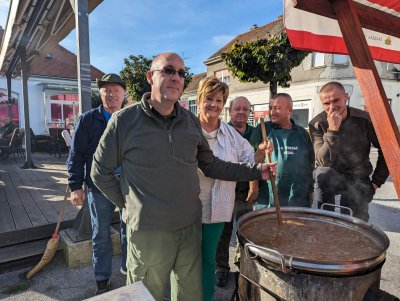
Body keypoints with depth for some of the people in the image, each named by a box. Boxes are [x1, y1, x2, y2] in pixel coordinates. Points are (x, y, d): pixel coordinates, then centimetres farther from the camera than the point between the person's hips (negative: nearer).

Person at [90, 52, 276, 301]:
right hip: (148, 231, -4)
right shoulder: (125, 120, -8)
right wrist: (128, 204, -2)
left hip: (191, 227, 4)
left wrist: (256, 171, 5)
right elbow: (100, 172, 0)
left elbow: (210, 166, 10)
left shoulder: (192, 122, 4)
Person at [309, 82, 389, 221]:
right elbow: (323, 162, -25)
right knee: (322, 173, -35)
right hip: (331, 178, -1)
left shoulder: (364, 120, -10)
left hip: (359, 180, 2)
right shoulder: (317, 124, -14)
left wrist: (376, 181, 0)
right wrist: (332, 130, -33)